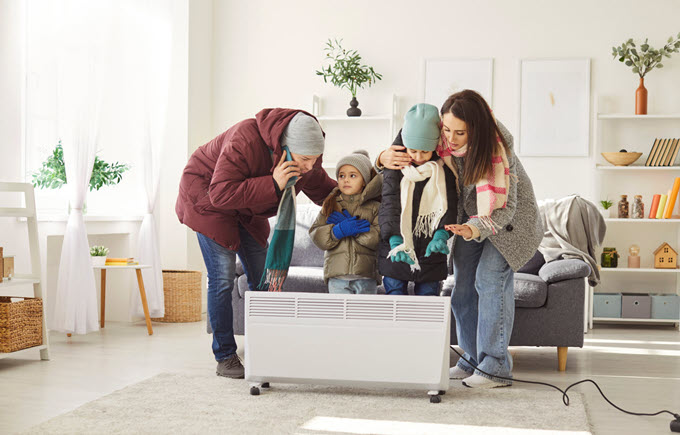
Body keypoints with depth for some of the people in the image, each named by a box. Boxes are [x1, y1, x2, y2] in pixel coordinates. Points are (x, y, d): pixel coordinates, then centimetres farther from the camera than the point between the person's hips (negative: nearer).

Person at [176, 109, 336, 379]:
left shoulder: (308, 156, -14)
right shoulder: (245, 141, -37)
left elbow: (321, 188, 5)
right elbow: (221, 194, -40)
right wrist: (273, 184, -45)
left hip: (248, 211, 7)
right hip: (207, 199, -7)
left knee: (262, 278, 3)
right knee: (222, 278, -14)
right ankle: (225, 358, -4)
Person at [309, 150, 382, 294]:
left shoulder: (374, 207, 5)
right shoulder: (330, 205, 12)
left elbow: (380, 239, -9)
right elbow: (316, 235, 2)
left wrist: (354, 229, -15)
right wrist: (339, 231, -16)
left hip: (366, 276, -1)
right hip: (337, 277, 1)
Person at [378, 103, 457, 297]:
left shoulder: (443, 169, -1)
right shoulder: (395, 166, -4)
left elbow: (449, 203, -7)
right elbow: (390, 203, -12)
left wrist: (441, 234, -26)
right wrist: (394, 239, -27)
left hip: (430, 252, 0)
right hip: (396, 252, 0)